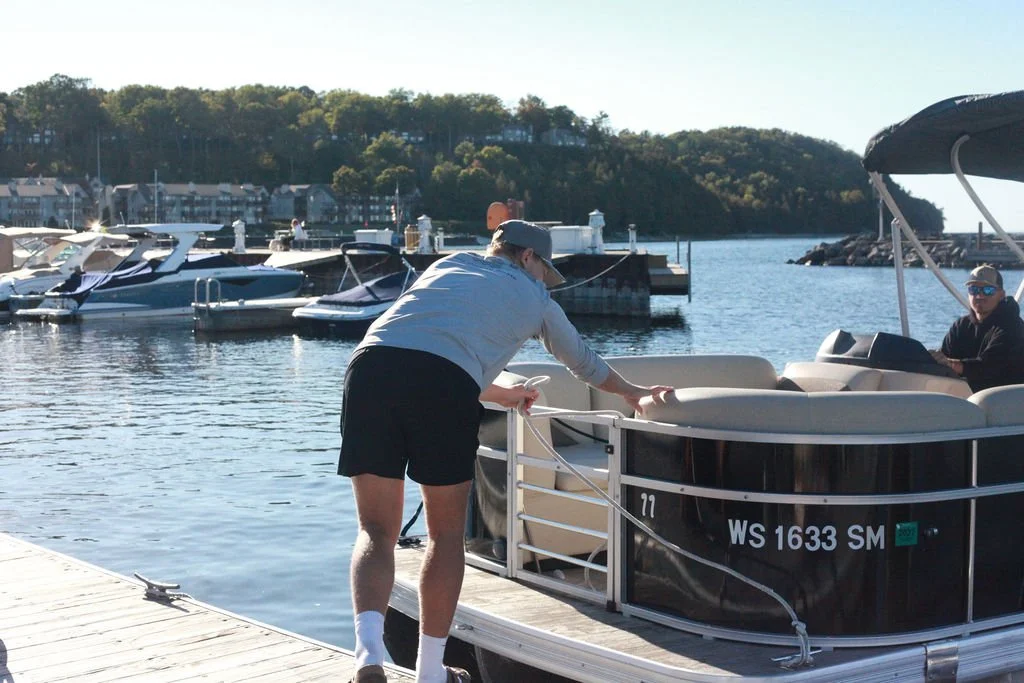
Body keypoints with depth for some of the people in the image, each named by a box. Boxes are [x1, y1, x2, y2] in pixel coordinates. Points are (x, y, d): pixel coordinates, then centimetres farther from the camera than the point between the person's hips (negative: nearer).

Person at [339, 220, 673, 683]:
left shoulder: (450, 264, 35)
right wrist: (633, 393, 61)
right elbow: (583, 361, 42)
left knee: (376, 532, 6)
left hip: (370, 362, 4)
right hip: (444, 383, -3)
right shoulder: (534, 298, 26)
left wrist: (500, 395, 60)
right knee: (446, 534, 13)